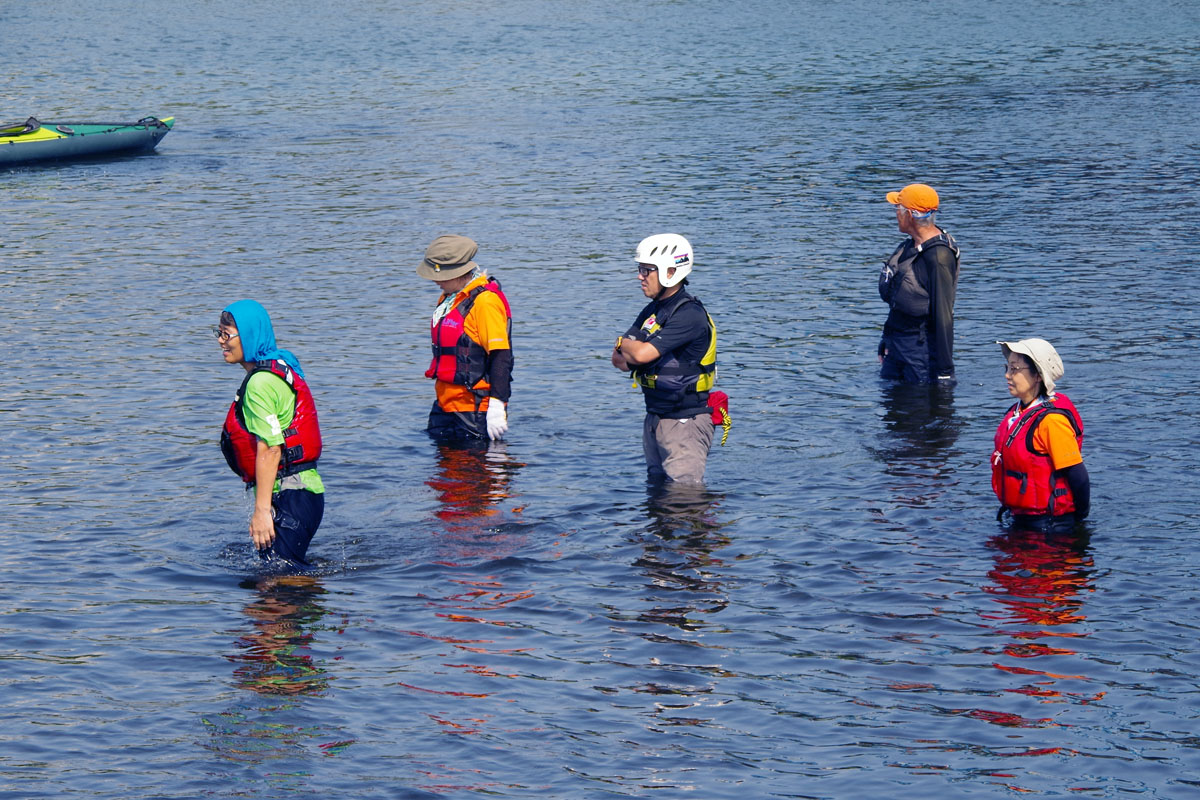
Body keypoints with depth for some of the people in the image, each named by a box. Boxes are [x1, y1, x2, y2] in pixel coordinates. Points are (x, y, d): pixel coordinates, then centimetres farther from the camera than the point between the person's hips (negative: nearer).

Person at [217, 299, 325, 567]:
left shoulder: (261, 383, -14)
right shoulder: (280, 367, 17)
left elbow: (270, 450, -21)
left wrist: (262, 510, -24)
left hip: (289, 499, -10)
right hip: (302, 492, 10)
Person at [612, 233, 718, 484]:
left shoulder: (689, 315, -19)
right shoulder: (653, 310, 10)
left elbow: (642, 354, -26)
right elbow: (619, 360, 7)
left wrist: (624, 343, -3)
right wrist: (635, 349, -15)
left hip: (685, 423, -9)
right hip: (655, 419, 9)